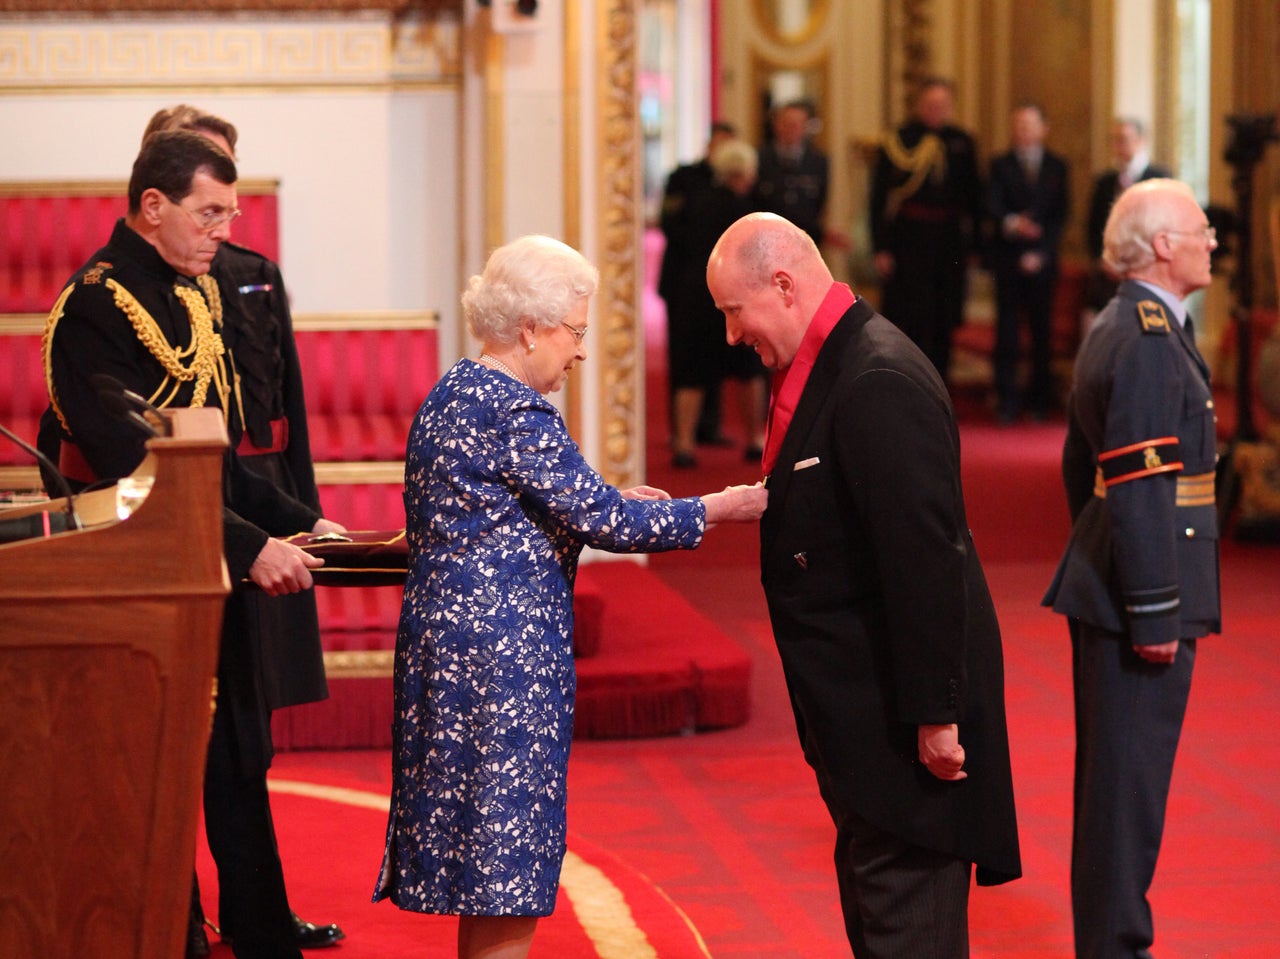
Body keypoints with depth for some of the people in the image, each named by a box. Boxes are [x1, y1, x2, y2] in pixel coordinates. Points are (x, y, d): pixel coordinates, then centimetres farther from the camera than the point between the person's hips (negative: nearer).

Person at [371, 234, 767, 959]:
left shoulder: (451, 395, 13)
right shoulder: (515, 411, -16)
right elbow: (598, 519, -18)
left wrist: (600, 504, 14)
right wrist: (717, 510, -10)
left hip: (444, 629, 10)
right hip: (503, 650, -10)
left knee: (483, 877, 15)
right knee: (508, 871, -4)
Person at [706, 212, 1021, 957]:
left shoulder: (879, 384, -23)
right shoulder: (821, 365, 10)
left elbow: (926, 559, -25)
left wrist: (934, 715, -24)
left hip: (901, 708, -11)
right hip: (859, 702, 11)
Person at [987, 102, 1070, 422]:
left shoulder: (1056, 167, 9)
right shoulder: (1001, 165, 7)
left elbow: (1059, 215, 4)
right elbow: (993, 206, -6)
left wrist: (1040, 253, -8)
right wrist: (1011, 223, -28)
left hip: (1042, 260, 1)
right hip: (1008, 259, -1)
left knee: (1042, 330, 1)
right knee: (1007, 332, -2)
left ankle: (1040, 399, 7)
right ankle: (1007, 400, 1)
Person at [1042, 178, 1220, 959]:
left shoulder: (1114, 331, 14)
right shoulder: (1149, 341, -18)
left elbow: (1081, 468, 20)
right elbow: (1141, 486, -22)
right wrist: (1155, 614, -21)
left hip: (1105, 590, 11)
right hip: (1140, 597, -11)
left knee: (1113, 776, 17)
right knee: (1130, 780, -4)